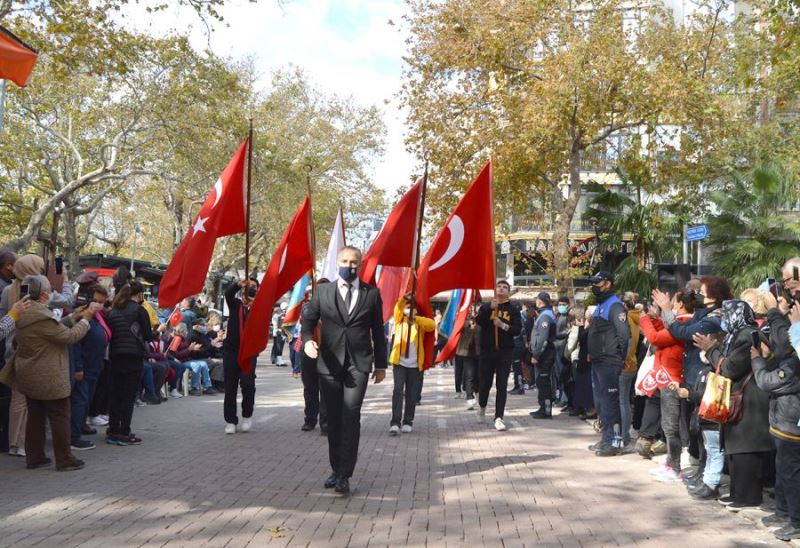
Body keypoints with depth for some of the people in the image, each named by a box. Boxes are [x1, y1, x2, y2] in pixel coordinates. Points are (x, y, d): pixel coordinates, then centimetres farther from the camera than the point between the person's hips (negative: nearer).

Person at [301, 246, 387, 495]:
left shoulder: (372, 294, 7)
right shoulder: (322, 292, 8)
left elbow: (378, 331, 10)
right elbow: (308, 320, 7)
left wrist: (381, 365, 10)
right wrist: (308, 340, -15)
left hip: (358, 363, -2)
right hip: (330, 363, 2)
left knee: (351, 416, -12)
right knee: (334, 418, 8)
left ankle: (344, 475, -10)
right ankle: (336, 469, 22)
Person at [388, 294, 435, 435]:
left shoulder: (420, 323, 9)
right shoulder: (399, 321, 10)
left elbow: (432, 325, -10)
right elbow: (397, 308, -8)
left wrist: (415, 318, -23)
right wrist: (404, 298, -28)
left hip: (415, 364, 1)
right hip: (399, 362, -1)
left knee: (411, 394, 5)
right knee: (398, 390, -11)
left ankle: (408, 422, 14)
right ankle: (395, 422, -14)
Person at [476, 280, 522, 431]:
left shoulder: (513, 309, 5)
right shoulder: (486, 306, 8)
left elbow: (518, 329, -4)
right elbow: (479, 321, -11)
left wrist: (503, 325, -18)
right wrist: (491, 308, -21)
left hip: (505, 351, -1)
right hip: (487, 350, 1)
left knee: (502, 386, -3)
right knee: (485, 383, 7)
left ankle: (499, 418, 0)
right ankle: (482, 406, 35)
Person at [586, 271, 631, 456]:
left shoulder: (614, 306, -13)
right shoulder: (600, 306, 19)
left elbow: (624, 333, -21)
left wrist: (620, 357, -15)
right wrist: (592, 353, 15)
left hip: (609, 363, -10)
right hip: (597, 362, 10)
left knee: (610, 402, -7)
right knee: (600, 402, 15)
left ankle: (615, 441, -1)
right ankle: (606, 438, 24)